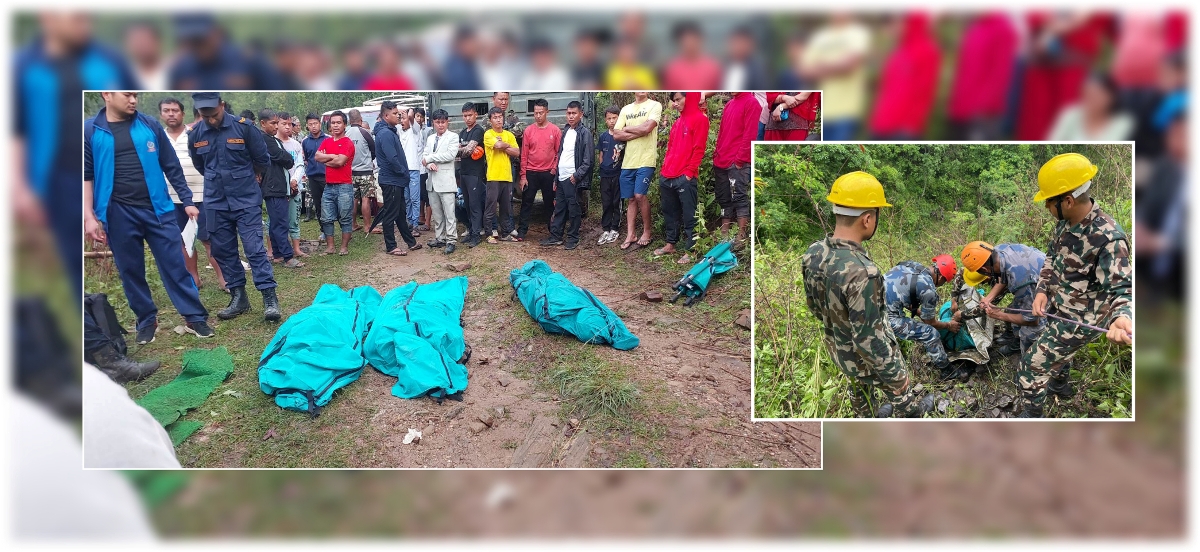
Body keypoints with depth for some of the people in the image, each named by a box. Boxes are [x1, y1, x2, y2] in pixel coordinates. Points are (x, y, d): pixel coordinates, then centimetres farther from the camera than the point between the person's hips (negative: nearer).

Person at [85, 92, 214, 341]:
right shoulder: (90, 131, 0)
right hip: (118, 214, 0)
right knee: (130, 271, 9)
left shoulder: (150, 126, 4)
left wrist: (187, 201, 6)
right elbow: (86, 176, 1)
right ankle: (146, 321, 22)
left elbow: (172, 166, 8)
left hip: (157, 208, 0)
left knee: (175, 266, 3)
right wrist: (89, 216, -5)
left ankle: (195, 317, 10)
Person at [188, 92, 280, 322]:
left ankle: (269, 298, -7)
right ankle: (239, 298, 19)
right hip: (216, 202, 4)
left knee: (254, 248, -9)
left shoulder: (244, 127, -11)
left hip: (246, 199, -4)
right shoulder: (195, 135, 0)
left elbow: (263, 159, 1)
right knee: (223, 251, 8)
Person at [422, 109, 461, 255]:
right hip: (432, 181, 6)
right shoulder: (430, 138, 18)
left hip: (446, 181, -6)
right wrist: (429, 164, -12)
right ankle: (440, 238, 19)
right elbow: (424, 157, 11)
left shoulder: (453, 137, -1)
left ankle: (451, 240, -3)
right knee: (436, 213, 11)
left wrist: (429, 158, -9)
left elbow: (450, 155, -15)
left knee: (449, 213, -6)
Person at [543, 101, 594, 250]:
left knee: (573, 210, 1)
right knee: (559, 208, 11)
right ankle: (555, 236, 18)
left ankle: (573, 238, 10)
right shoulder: (565, 131, 15)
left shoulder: (585, 133, -7)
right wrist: (556, 177, 14)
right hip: (561, 177, 7)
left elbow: (589, 160, -12)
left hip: (572, 179, -7)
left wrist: (576, 176, -15)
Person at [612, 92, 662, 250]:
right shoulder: (626, 109, 13)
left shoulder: (655, 106, -1)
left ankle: (647, 231, 6)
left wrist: (627, 128, -1)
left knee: (639, 195, -12)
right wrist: (639, 132, -9)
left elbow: (647, 128, -17)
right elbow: (616, 134, 3)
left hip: (646, 160, -5)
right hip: (628, 161, 5)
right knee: (631, 199, 8)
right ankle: (630, 235, 14)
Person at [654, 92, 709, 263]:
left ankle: (689, 251, 3)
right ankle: (670, 244, 27)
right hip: (668, 177, 8)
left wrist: (689, 172, -15)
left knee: (688, 216, -2)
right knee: (670, 213, 15)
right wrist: (665, 169, 13)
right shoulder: (678, 122, 19)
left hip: (685, 178, -8)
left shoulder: (700, 119, -5)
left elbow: (698, 149, -11)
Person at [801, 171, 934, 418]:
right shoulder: (861, 273, -40)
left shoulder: (813, 253, -16)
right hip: (868, 357, -6)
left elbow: (813, 304, 1)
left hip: (837, 347, 6)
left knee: (861, 389, 32)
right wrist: (897, 376, -18)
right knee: (900, 389, 25)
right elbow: (869, 339, -33)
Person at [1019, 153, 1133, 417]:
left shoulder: (1108, 238, -33)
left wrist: (1121, 317, -53)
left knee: (1032, 366, 0)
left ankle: (1033, 413, 23)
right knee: (1058, 351, 34)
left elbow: (1120, 288, -32)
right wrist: (1042, 290, -8)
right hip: (1059, 309, 9)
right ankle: (1061, 385, 63)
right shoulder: (1065, 222, -8)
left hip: (1076, 321, -8)